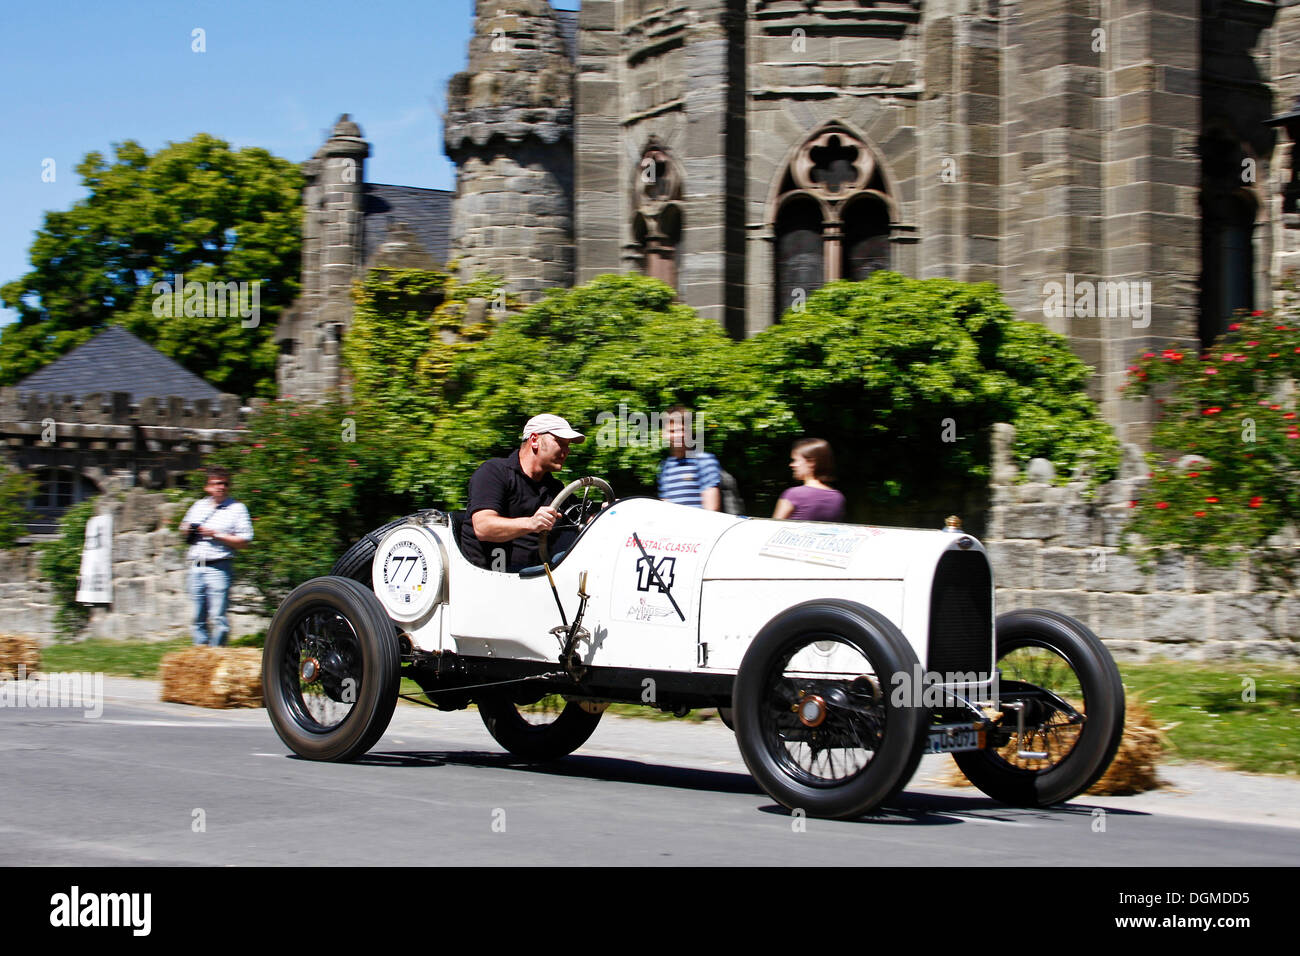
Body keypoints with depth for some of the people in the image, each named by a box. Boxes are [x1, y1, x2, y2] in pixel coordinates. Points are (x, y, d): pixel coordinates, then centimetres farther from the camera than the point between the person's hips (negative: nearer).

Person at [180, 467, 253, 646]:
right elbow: (184, 531, 29)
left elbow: (244, 542, -6)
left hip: (219, 568, -5)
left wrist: (217, 535, -12)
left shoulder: (237, 508, 1)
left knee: (219, 616, -8)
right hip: (196, 567, 5)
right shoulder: (198, 506, 18)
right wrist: (187, 531, 6)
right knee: (198, 617, 9)